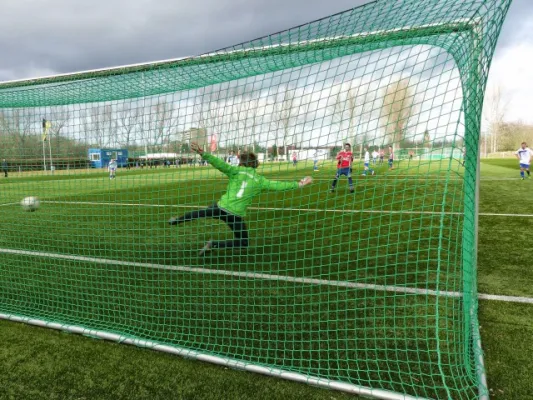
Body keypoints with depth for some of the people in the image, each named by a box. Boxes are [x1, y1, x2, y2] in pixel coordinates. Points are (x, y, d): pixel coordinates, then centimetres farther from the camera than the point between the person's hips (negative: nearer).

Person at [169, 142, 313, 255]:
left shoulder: (236, 171, -1)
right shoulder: (260, 180, 1)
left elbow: (219, 163, -12)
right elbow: (278, 185, 1)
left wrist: (202, 153, -17)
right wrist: (298, 184, 8)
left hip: (221, 207, 2)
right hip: (236, 215, -1)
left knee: (201, 212, 32)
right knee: (243, 242, 15)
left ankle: (176, 220, 46)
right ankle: (214, 244, 0)